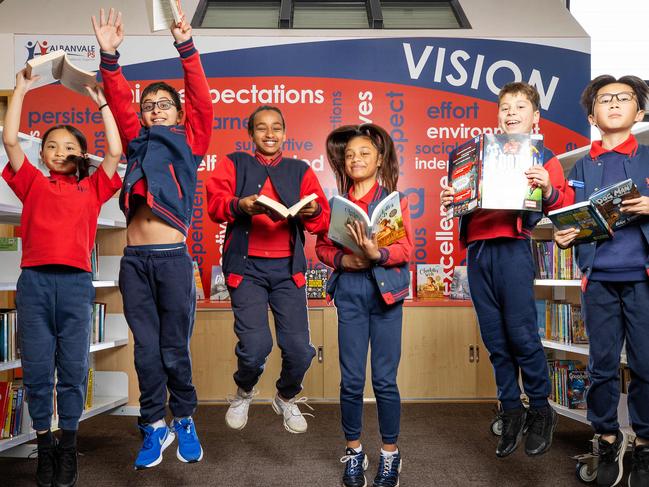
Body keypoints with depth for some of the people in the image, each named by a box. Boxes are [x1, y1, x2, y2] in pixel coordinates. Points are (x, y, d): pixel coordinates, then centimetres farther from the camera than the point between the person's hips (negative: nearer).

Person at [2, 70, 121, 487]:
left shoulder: (92, 188, 15)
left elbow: (116, 152, 8)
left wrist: (102, 104, 13)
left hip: (76, 282, 0)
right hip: (34, 281, 1)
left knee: (73, 367, 2)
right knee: (37, 368, 3)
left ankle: (69, 447, 14)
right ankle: (45, 444, 16)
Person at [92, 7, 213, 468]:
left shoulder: (189, 142, 10)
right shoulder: (138, 142, 17)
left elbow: (202, 101, -3)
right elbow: (119, 104, 8)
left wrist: (186, 47, -11)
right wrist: (110, 57, -5)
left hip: (173, 257, -3)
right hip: (134, 259, 3)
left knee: (175, 347, 3)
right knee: (146, 348, 7)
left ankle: (184, 419, 21)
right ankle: (155, 426, 18)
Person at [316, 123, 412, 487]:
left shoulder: (394, 199, 2)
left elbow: (406, 249, -5)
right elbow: (322, 246, 7)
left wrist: (377, 254, -23)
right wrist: (343, 259, -12)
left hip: (386, 290, -2)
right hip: (349, 293, 2)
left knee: (385, 379, 4)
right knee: (351, 379, 6)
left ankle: (390, 453, 21)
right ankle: (354, 451, 23)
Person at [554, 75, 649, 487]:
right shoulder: (582, 167, 10)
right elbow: (572, 220, 8)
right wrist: (563, 236, -12)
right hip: (599, 279, 1)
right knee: (602, 365, 6)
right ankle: (608, 438, 23)